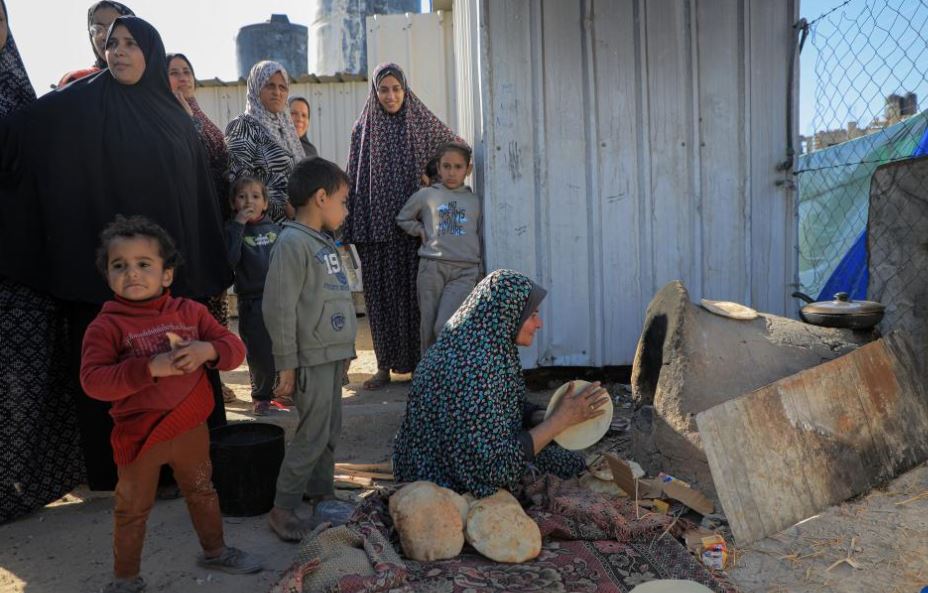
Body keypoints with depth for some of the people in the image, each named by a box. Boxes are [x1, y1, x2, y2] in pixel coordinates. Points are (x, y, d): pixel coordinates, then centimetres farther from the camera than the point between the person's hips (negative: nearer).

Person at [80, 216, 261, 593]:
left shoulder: (190, 312, -1)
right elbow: (93, 381, -23)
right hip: (139, 436, -4)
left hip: (191, 427, 4)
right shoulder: (106, 326, -13)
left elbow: (235, 347, -2)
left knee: (202, 492, 22)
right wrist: (151, 367, -32)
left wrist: (207, 350, -25)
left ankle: (214, 551, 43)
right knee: (133, 509, 12)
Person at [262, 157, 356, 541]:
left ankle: (321, 492, 31)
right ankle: (283, 508, 9)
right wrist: (286, 364, -18)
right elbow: (279, 307, -19)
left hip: (334, 354, 9)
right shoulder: (293, 243, -16)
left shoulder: (324, 242, 13)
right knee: (312, 435, -4)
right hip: (312, 360, -9)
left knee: (331, 430, 16)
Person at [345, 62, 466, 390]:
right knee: (381, 294, 3)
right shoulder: (363, 129, 6)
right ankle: (385, 365, 12)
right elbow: (355, 180, 4)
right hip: (377, 225, 1)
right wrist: (353, 229, -2)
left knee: (416, 291, 2)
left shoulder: (422, 123, 5)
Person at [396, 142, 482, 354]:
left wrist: (480, 273, 12)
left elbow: (480, 237, 17)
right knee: (428, 328, 4)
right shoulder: (425, 195, 9)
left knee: (445, 327, -16)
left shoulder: (475, 201, 12)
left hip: (465, 271, -1)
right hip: (432, 267, 1)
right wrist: (421, 230, 5)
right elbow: (402, 219, 22)